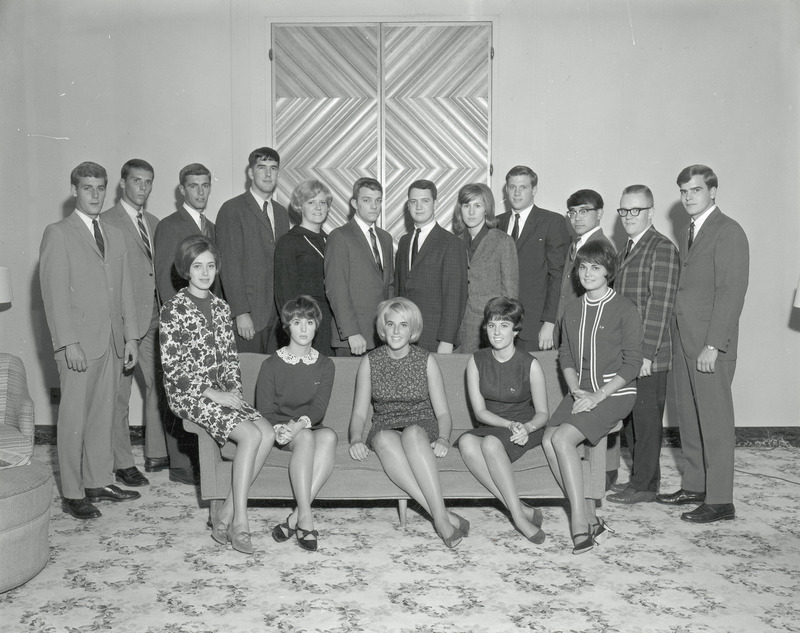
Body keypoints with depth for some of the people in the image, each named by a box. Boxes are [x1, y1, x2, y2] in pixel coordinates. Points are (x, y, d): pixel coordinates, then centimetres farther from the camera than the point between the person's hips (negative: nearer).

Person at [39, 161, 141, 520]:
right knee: (74, 418, 0)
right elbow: (55, 294, -8)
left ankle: (99, 482, 21)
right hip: (78, 344, -5)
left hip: (112, 342, 6)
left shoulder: (114, 236, 17)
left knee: (103, 416, 10)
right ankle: (72, 494, 8)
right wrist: (68, 343, -15)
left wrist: (131, 336, 10)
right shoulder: (58, 234, -2)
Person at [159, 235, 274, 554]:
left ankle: (226, 514, -11)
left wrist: (234, 390, -3)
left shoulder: (221, 307, 13)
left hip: (222, 393, 6)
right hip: (188, 395, -6)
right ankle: (239, 521, -15)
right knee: (251, 435, -25)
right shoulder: (174, 308, -7)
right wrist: (212, 393, -16)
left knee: (268, 433, -18)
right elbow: (171, 366, -12)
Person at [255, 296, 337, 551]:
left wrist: (301, 423, -27)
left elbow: (320, 406, -5)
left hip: (310, 426, 2)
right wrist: (279, 427, -27)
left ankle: (295, 518, -36)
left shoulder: (325, 365, 9)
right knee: (306, 438, -36)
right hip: (280, 430, -2)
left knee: (329, 436, -33)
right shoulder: (271, 365, 3)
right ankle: (305, 518, -39)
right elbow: (264, 408, -4)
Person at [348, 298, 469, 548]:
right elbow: (359, 414, 4)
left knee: (412, 433, -38)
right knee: (385, 438, -37)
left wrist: (443, 439, -19)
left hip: (422, 428, -1)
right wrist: (356, 439, -17)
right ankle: (442, 515, -43)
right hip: (385, 430, 1)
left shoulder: (426, 360, 4)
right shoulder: (370, 361, 6)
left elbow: (442, 412, 1)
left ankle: (440, 517, -43)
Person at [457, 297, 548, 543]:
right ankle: (521, 511, -31)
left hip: (527, 429, -3)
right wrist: (510, 424, -20)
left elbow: (543, 413, -2)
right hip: (491, 427, 3)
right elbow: (479, 411, -3)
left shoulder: (530, 365, -9)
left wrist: (526, 428, -24)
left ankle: (518, 515, -27)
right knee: (466, 441, -31)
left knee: (491, 443, -35)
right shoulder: (476, 361, 0)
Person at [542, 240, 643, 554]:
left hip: (615, 393, -5)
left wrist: (597, 397, -15)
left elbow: (632, 363, -8)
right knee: (548, 439, -19)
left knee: (563, 438, -26)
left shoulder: (625, 310, -5)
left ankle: (580, 520, -16)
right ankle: (588, 516, -12)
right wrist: (576, 390, -5)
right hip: (581, 392, 6)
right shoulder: (573, 309, 12)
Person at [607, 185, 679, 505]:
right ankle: (640, 476, 25)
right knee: (630, 417, 13)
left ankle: (645, 485, 12)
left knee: (646, 419, 1)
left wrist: (646, 353, -19)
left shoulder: (662, 249, -10)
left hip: (648, 356, -8)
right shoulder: (627, 249, 18)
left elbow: (660, 305, -16)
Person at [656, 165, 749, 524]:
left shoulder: (728, 232, -9)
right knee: (689, 417, 13)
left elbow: (732, 291, -15)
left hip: (711, 342, -8)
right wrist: (677, 337, 7)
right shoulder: (687, 233, 17)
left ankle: (719, 501, 6)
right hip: (684, 338, 8)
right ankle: (694, 486, 25)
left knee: (714, 420, -2)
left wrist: (713, 345, -19)